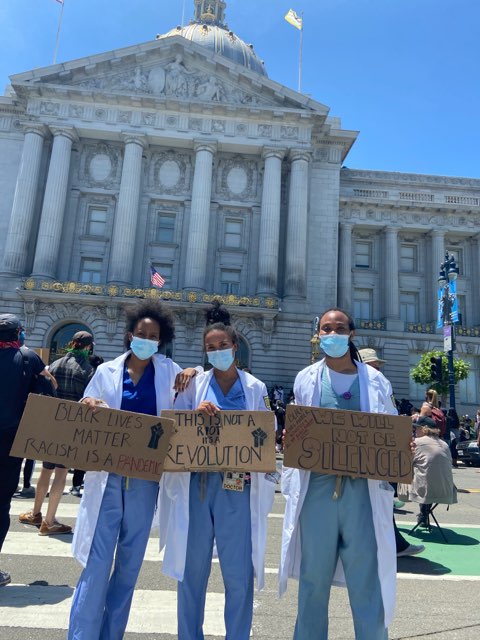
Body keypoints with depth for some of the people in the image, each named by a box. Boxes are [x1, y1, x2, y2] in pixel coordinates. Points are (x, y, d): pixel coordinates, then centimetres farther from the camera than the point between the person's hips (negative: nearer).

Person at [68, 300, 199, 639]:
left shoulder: (168, 370, 5)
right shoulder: (107, 371, 4)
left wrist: (192, 373, -9)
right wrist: (88, 407, -15)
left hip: (146, 479, 1)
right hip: (107, 476, -1)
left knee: (130, 563, 13)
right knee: (97, 563, -3)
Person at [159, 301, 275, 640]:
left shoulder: (255, 388, 3)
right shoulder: (195, 385, 4)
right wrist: (196, 414, -19)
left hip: (238, 485, -1)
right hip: (196, 483, 1)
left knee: (239, 572, 5)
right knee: (192, 569, 12)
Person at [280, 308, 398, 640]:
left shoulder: (375, 380, 5)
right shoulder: (306, 378, 7)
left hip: (363, 488, -1)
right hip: (317, 486, 1)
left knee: (367, 581, 7)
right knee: (314, 579, 14)